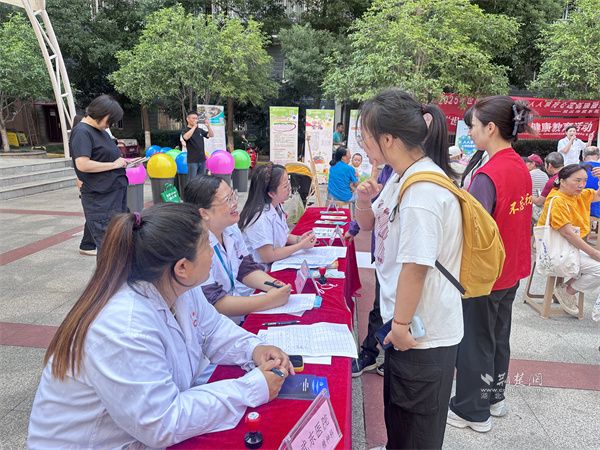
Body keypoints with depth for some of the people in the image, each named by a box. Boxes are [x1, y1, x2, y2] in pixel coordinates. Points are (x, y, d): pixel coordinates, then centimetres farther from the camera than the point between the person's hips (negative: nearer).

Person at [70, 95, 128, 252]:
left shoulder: (100, 130, 13)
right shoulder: (82, 132, -13)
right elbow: (82, 164, -24)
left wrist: (122, 161, 9)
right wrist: (114, 164, -17)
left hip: (116, 194, 9)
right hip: (100, 199, -9)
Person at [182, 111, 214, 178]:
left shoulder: (200, 130, 10)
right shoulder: (186, 131, -5)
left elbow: (211, 135, 4)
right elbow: (186, 137, -27)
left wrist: (208, 126, -12)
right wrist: (194, 126, -27)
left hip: (202, 160, 5)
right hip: (192, 161, -5)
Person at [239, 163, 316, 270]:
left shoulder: (277, 206, 1)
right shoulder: (260, 218, -25)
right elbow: (268, 256, -21)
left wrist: (298, 239, -4)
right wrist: (301, 245, -17)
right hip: (261, 272, -8)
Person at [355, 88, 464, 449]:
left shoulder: (423, 189, -26)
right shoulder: (402, 179, 5)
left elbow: (415, 266, -27)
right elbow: (369, 224, 16)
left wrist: (402, 324, -18)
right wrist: (364, 201, -5)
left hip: (422, 335, -9)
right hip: (406, 324, 9)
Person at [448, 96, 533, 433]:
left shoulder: (487, 175, -24)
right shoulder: (521, 168, 3)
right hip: (511, 271, 8)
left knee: (475, 341, 8)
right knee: (499, 336, 22)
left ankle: (473, 411, 25)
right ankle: (495, 397, 41)